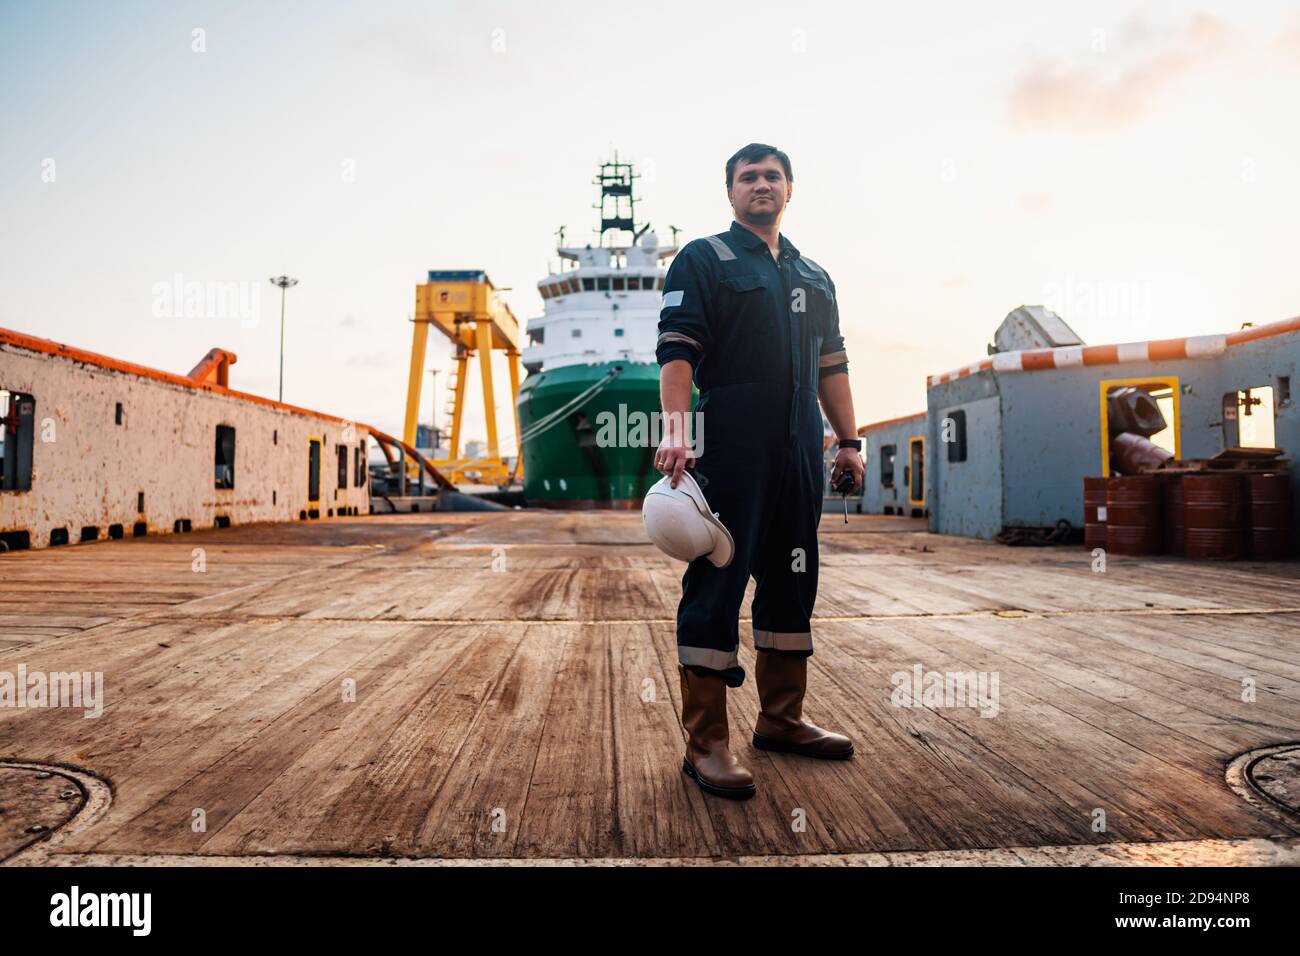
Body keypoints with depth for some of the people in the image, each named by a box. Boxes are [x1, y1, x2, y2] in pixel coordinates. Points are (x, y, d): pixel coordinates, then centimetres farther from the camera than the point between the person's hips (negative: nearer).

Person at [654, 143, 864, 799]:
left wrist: (848, 441, 15)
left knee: (792, 583, 11)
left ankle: (781, 719, 25)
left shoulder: (813, 276, 22)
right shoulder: (702, 260, 4)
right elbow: (676, 351, -8)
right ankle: (706, 744, 1)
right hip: (730, 448, -7)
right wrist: (675, 430, -22)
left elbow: (831, 365, 22)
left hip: (799, 450, 7)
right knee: (715, 585, -7)